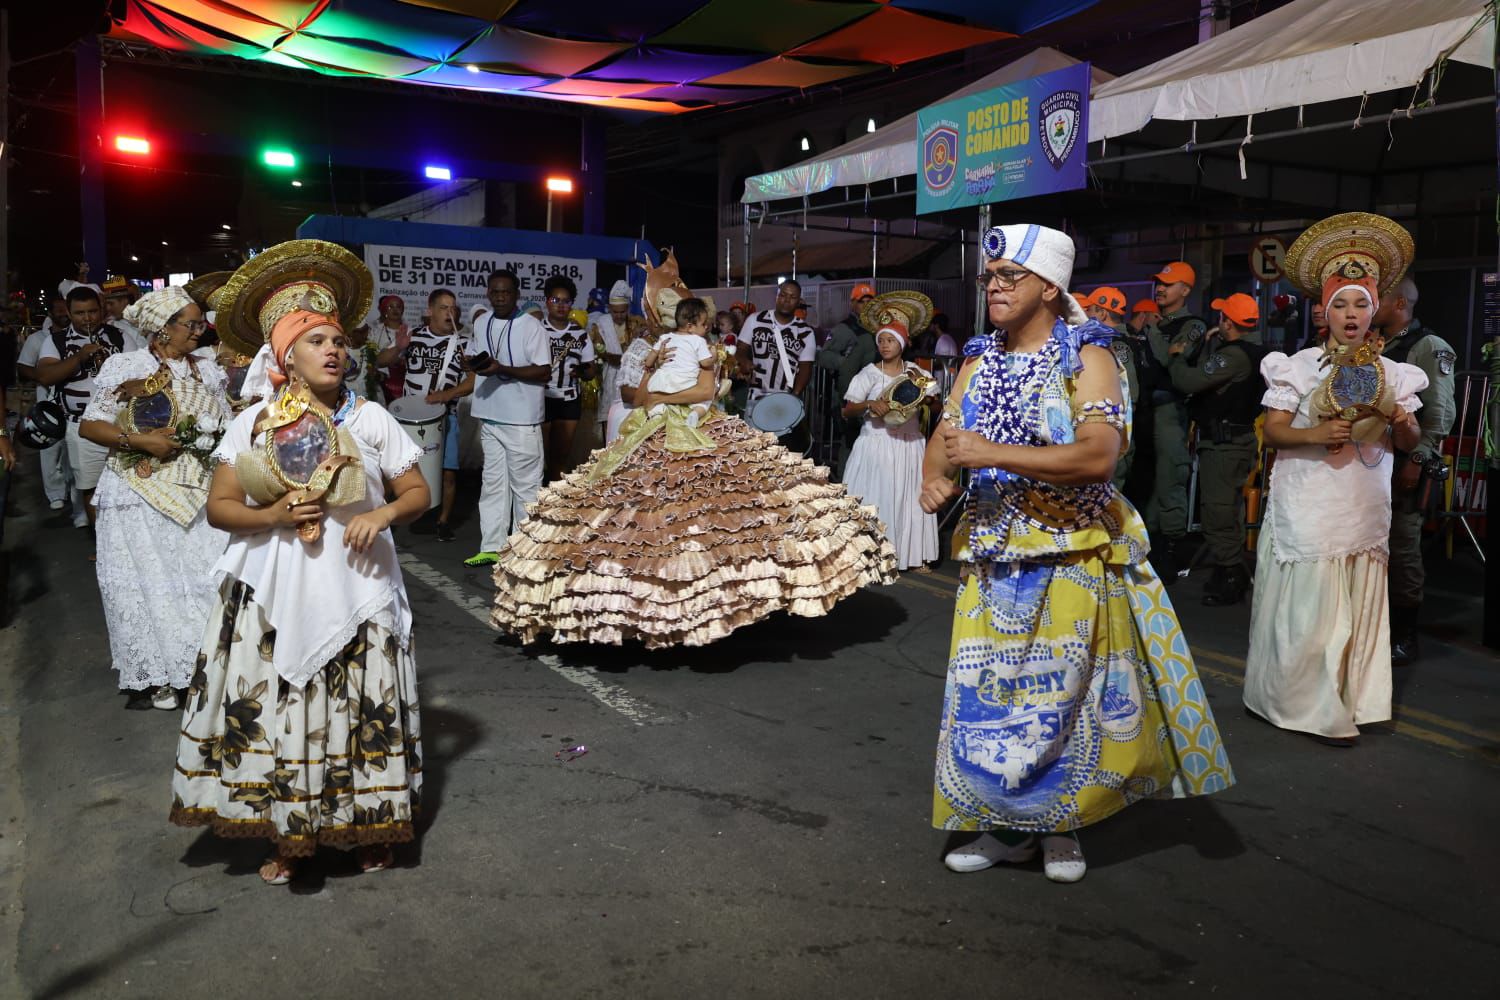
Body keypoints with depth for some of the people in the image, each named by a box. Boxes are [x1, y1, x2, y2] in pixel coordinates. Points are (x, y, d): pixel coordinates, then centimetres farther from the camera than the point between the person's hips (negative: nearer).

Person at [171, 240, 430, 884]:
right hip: (274, 593, 1)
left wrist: (382, 514, -17)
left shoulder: (370, 418, 1)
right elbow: (219, 506, 3)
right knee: (276, 706, 4)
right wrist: (274, 515, -15)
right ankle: (287, 836, 22)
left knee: (361, 708, 5)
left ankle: (368, 826, 24)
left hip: (357, 588, 0)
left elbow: (417, 493, 4)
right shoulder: (252, 424, 2)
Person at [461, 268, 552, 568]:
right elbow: (472, 357, 22)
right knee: (492, 482, 11)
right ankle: (491, 547, 17)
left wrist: (503, 369, -22)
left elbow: (544, 372, -13)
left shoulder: (531, 326, -9)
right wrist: (475, 363, -3)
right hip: (489, 416, 6)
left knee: (525, 486, 0)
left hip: (521, 420, -6)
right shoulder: (481, 323, 11)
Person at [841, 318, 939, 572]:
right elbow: (847, 410, -4)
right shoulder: (869, 374, 0)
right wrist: (869, 404, -21)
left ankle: (912, 556, 13)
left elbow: (937, 407, 5)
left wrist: (923, 393, -13)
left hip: (909, 446, 2)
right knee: (874, 500, -3)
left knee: (909, 499, 4)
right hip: (876, 446, -2)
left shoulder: (916, 372, 6)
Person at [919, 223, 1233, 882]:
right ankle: (1006, 826, 24)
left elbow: (1097, 456, -21)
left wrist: (992, 453, -24)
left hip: (1069, 560, -5)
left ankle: (1060, 825, 25)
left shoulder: (1085, 358, -8)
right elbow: (944, 438, 12)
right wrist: (935, 475, -12)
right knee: (989, 694, 8)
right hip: (994, 556, 5)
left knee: (1062, 693, 5)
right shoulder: (980, 361, 11)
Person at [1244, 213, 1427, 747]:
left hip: (1364, 509, 4)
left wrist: (1398, 419, -13)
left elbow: (1411, 442, 8)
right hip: (1308, 506, -3)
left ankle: (1349, 699, 21)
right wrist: (1316, 433, -23)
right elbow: (1272, 430, -5)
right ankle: (1315, 707, 9)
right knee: (1308, 606, -2)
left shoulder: (1390, 373, 8)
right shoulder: (1300, 365, -2)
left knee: (1358, 607, 8)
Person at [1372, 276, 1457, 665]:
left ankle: (1404, 637, 11)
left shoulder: (1429, 347, -7)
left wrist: (1417, 461, -16)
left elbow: (1441, 414, -13)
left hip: (1405, 468, -7)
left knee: (1403, 549, 0)